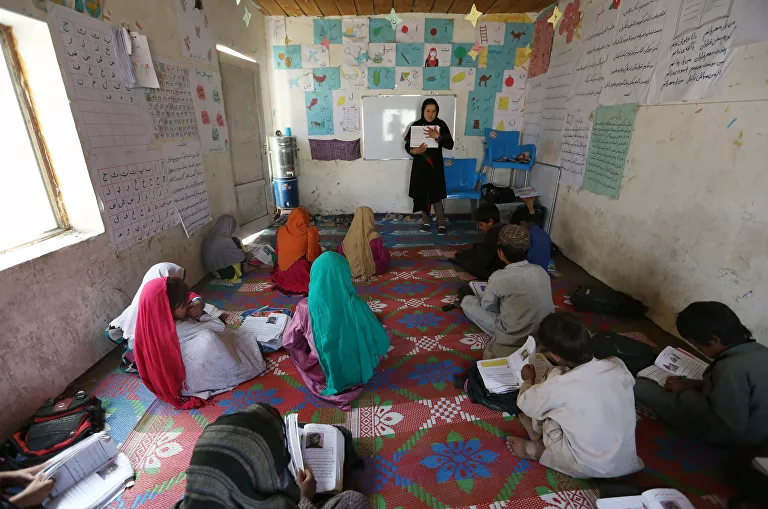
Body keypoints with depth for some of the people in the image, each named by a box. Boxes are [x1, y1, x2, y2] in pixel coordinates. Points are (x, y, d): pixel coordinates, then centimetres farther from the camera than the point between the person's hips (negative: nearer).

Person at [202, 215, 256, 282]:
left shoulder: (207, 238, -6)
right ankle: (246, 268, 13)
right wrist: (247, 255, 9)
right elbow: (241, 256, -14)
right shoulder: (226, 241, -29)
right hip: (228, 274, -7)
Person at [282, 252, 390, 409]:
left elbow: (288, 342, -9)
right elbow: (382, 342, -15)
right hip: (355, 373, 2)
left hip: (324, 374, -2)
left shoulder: (305, 308, -27)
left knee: (295, 345, 26)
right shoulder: (357, 306, -27)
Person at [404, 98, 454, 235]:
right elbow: (407, 146, 1)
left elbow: (450, 145, -8)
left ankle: (442, 224, 7)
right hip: (420, 166, 2)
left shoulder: (441, 125, -1)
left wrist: (437, 136, -23)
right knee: (422, 195, 6)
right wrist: (415, 151, -21)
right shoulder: (415, 125, 0)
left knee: (436, 196, -4)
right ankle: (426, 222, 21)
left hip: (436, 166, -1)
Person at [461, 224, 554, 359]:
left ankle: (499, 337, 15)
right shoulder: (541, 271, -2)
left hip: (513, 339, -6)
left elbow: (486, 307, 0)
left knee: (467, 301, 3)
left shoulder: (499, 277, -18)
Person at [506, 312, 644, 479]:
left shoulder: (559, 386, -25)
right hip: (626, 462, 5)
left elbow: (524, 403, -5)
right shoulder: (618, 365, -13)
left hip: (588, 468, -5)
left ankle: (537, 449, 16)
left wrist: (529, 381, 16)